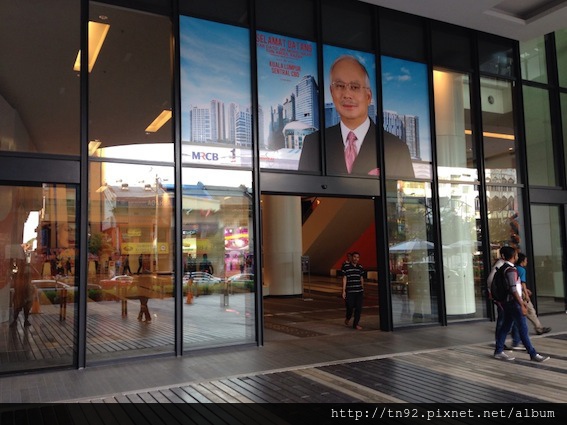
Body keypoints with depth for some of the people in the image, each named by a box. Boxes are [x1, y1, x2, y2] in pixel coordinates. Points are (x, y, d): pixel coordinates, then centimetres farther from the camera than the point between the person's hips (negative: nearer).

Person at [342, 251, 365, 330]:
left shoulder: (360, 267, 10)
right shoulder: (346, 266, -3)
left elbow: (362, 279, 17)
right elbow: (344, 278, -3)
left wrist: (363, 290, 18)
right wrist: (343, 290, -5)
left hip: (359, 291, 4)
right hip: (350, 291, -4)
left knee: (358, 308, 0)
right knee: (350, 308, 2)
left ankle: (356, 324, 11)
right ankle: (348, 318, 33)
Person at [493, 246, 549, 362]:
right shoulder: (511, 270, -17)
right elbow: (513, 290, -22)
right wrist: (522, 305, -21)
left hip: (507, 303, 10)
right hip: (513, 302, -10)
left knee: (505, 327, 12)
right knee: (523, 329, -3)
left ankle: (498, 351, 16)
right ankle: (533, 354, 3)